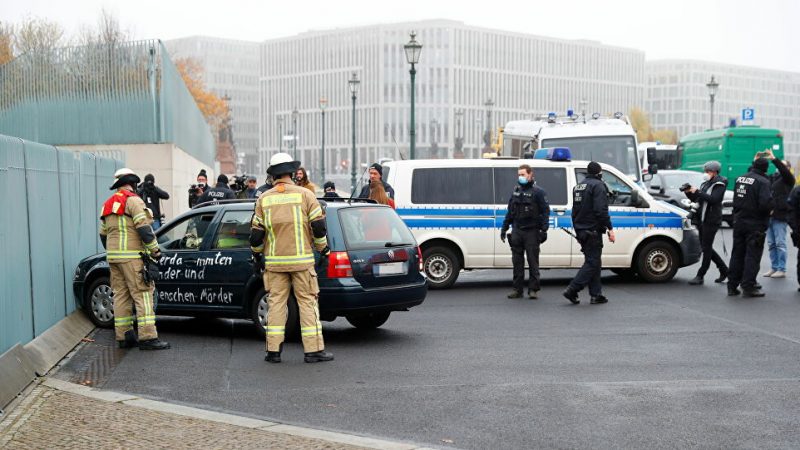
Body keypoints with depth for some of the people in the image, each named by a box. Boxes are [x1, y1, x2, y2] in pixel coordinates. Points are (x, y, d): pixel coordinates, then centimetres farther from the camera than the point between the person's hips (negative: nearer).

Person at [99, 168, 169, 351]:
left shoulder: (108, 204, 19)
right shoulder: (133, 200, -8)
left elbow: (103, 234, 22)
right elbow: (143, 228, -16)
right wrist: (155, 250, -10)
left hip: (113, 257, 9)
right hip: (132, 256, -8)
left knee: (120, 294, 11)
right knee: (143, 294, -9)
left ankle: (123, 336, 13)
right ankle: (147, 337, -14)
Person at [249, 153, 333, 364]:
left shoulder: (264, 199, 4)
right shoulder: (304, 194, -4)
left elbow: (256, 232, 6)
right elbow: (318, 226, -5)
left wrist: (257, 255, 20)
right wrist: (323, 249, 10)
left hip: (274, 261, 2)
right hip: (301, 260, -2)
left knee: (276, 302, 8)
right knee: (307, 301, 2)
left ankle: (273, 350, 7)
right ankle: (313, 350, 1)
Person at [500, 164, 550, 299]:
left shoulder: (538, 192, -3)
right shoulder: (516, 191, 16)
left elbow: (545, 211, -7)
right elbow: (510, 211, 21)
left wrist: (544, 229, -15)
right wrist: (504, 228, 17)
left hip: (531, 232, -6)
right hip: (517, 231, 6)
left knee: (533, 261, -2)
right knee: (517, 261, 7)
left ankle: (533, 289, 4)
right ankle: (517, 289, 12)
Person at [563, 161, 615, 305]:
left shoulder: (578, 186, 17)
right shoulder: (598, 185, -10)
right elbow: (601, 210, -20)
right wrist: (610, 229, -17)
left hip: (581, 231, 9)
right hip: (593, 231, -9)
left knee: (593, 262, 13)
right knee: (592, 263, -7)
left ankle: (596, 294, 11)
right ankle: (572, 290, -15)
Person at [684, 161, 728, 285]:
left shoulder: (719, 184, -7)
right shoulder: (706, 183, 17)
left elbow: (713, 199, -22)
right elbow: (695, 199, 19)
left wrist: (697, 192, -23)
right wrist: (688, 192, 1)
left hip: (711, 220, -9)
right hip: (702, 219, 9)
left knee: (706, 248, -5)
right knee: (706, 247, 12)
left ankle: (700, 276, -3)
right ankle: (724, 270, 25)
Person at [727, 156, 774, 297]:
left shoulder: (740, 179, 6)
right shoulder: (762, 182, -17)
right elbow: (766, 203, -24)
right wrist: (772, 205, -6)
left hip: (739, 222, 6)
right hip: (755, 224, -6)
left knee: (737, 254, 12)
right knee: (752, 255, 0)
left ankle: (732, 286, 16)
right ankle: (748, 287, 0)